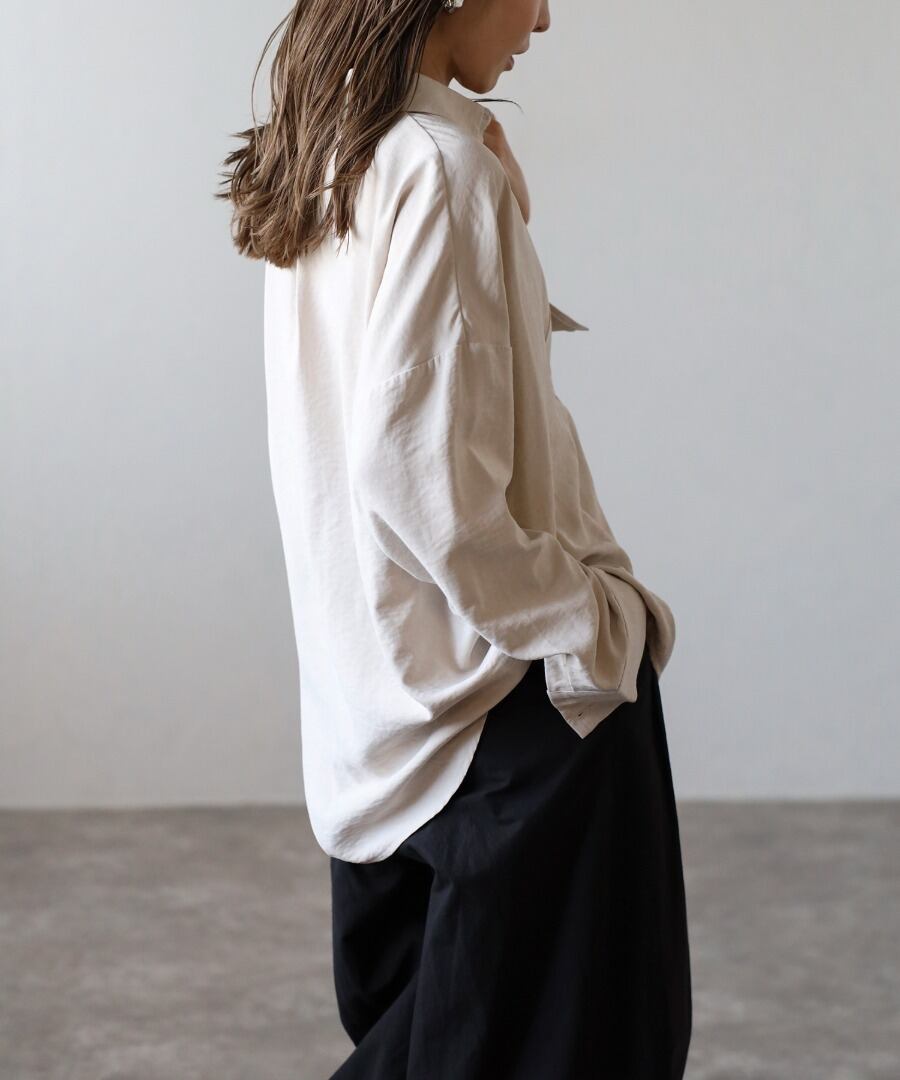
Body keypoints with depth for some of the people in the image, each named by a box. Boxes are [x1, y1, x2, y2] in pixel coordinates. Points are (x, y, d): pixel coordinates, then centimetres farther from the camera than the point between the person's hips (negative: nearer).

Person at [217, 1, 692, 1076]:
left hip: (375, 688, 9)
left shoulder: (318, 169, 8)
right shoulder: (440, 168, -19)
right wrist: (581, 618, -13)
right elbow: (419, 473, -23)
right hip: (513, 692, -9)